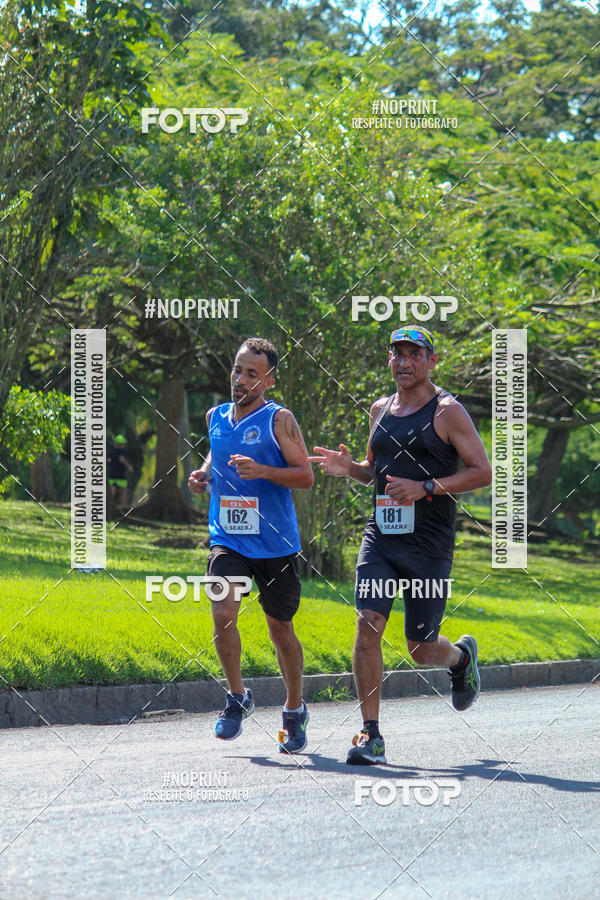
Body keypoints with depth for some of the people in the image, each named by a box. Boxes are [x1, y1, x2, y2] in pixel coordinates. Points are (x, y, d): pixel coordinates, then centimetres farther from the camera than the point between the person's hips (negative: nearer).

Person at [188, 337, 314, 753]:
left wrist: (262, 471, -24)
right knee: (223, 613, -19)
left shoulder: (279, 420, -6)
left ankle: (295, 710, 27)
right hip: (228, 540, 3)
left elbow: (305, 475, -10)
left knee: (281, 628, 8)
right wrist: (204, 475, 7)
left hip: (275, 544, -3)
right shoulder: (216, 417, 8)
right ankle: (238, 696, 2)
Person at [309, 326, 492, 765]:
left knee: (422, 649, 4)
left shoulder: (447, 412, -6)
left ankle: (462, 656, 42)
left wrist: (425, 488, -19)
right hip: (381, 537, 4)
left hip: (429, 545, -4)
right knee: (368, 626, -14)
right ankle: (371, 736, -10)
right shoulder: (380, 410, 12)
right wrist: (350, 467, 4)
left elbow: (482, 472, -9)